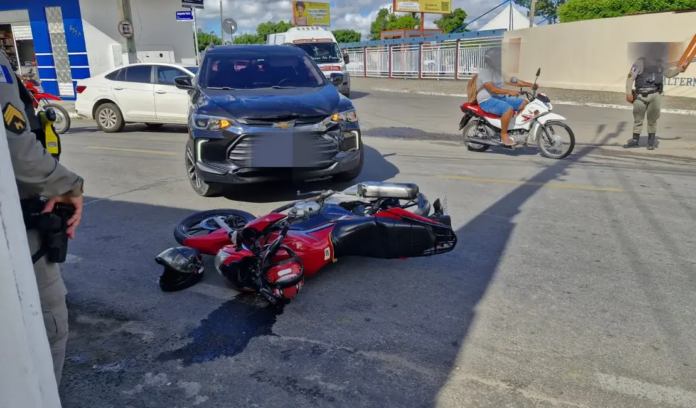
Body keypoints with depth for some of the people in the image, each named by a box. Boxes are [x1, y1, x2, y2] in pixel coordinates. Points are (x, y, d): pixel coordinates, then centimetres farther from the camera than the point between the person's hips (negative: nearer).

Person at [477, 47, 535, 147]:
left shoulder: (499, 72, 17)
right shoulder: (485, 72, -13)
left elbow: (512, 81, 14)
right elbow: (492, 88, -27)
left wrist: (530, 85, 3)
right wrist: (509, 92, -36)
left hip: (500, 98, 10)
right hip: (487, 100, -10)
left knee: (524, 103, 2)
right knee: (509, 109, -34)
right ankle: (504, 135, -22)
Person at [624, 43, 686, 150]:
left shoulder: (661, 63, 11)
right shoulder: (640, 62, -6)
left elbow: (669, 73, 26)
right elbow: (630, 77, -9)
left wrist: (680, 69, 10)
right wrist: (629, 93, -16)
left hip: (655, 95, 3)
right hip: (641, 95, -3)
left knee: (652, 119, 5)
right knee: (638, 119, 6)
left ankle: (651, 140, 15)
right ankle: (635, 140, 17)